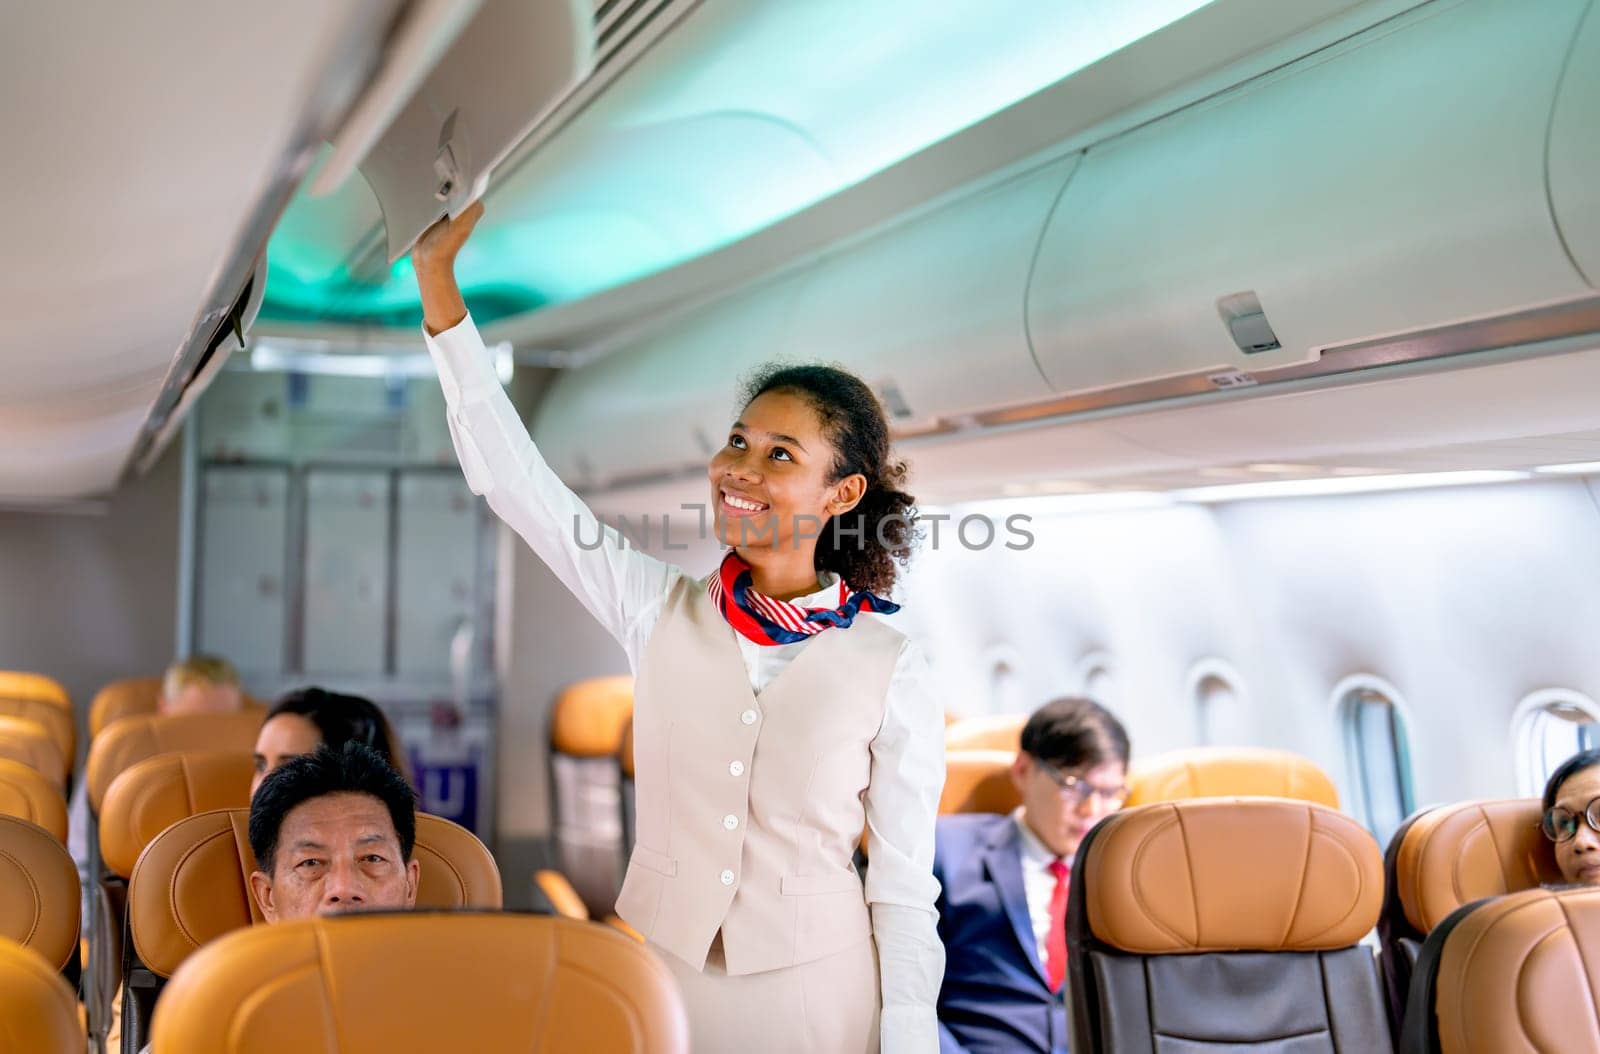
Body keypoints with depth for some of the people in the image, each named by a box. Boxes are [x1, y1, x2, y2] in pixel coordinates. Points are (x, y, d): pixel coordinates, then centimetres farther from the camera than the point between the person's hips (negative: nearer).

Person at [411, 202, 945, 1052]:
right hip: (655, 977, 2)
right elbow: (511, 473, -7)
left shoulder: (891, 676, -9)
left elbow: (906, 892, -4)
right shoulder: (662, 612, -3)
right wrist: (435, 272, -12)